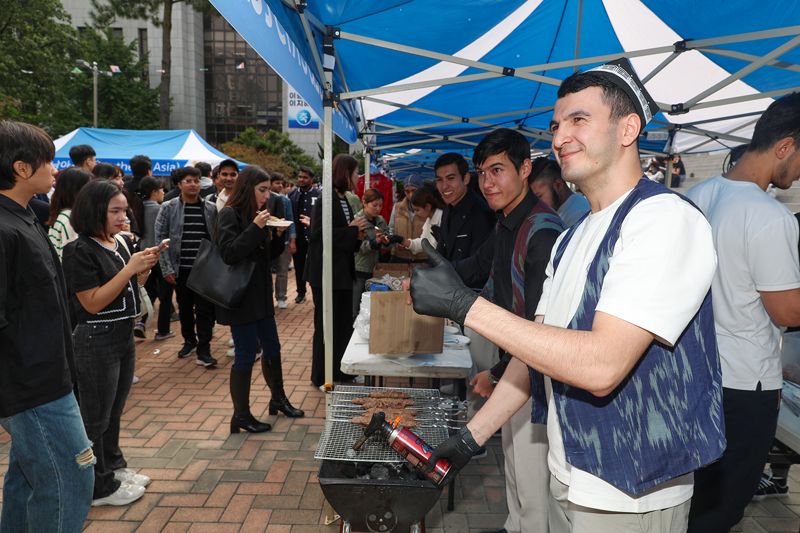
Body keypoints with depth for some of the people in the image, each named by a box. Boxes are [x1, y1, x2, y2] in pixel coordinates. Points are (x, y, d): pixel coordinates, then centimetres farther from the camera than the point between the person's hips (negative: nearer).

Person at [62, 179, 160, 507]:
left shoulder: (123, 242, 5)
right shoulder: (80, 251, -17)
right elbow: (92, 303, -21)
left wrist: (144, 268, -4)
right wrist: (129, 268, -24)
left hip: (124, 335, 7)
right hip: (96, 341, -7)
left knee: (114, 411, 20)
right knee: (96, 418, 6)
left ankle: (114, 467, 35)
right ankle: (100, 487, 20)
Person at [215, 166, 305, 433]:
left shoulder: (257, 214, 11)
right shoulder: (229, 215, -12)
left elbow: (269, 256, 15)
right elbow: (229, 254, -23)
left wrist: (277, 235, -2)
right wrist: (255, 228, -26)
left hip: (260, 295, 8)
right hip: (240, 297, -8)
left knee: (272, 348, 17)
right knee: (246, 355, -2)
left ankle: (279, 399, 34)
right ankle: (241, 417, 12)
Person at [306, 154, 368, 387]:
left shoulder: (343, 200, 11)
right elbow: (317, 235, -24)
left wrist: (357, 234, -1)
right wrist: (351, 229, -18)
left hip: (343, 272, 9)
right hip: (326, 273, -9)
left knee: (344, 323, 15)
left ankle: (339, 371, 29)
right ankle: (321, 376, 16)